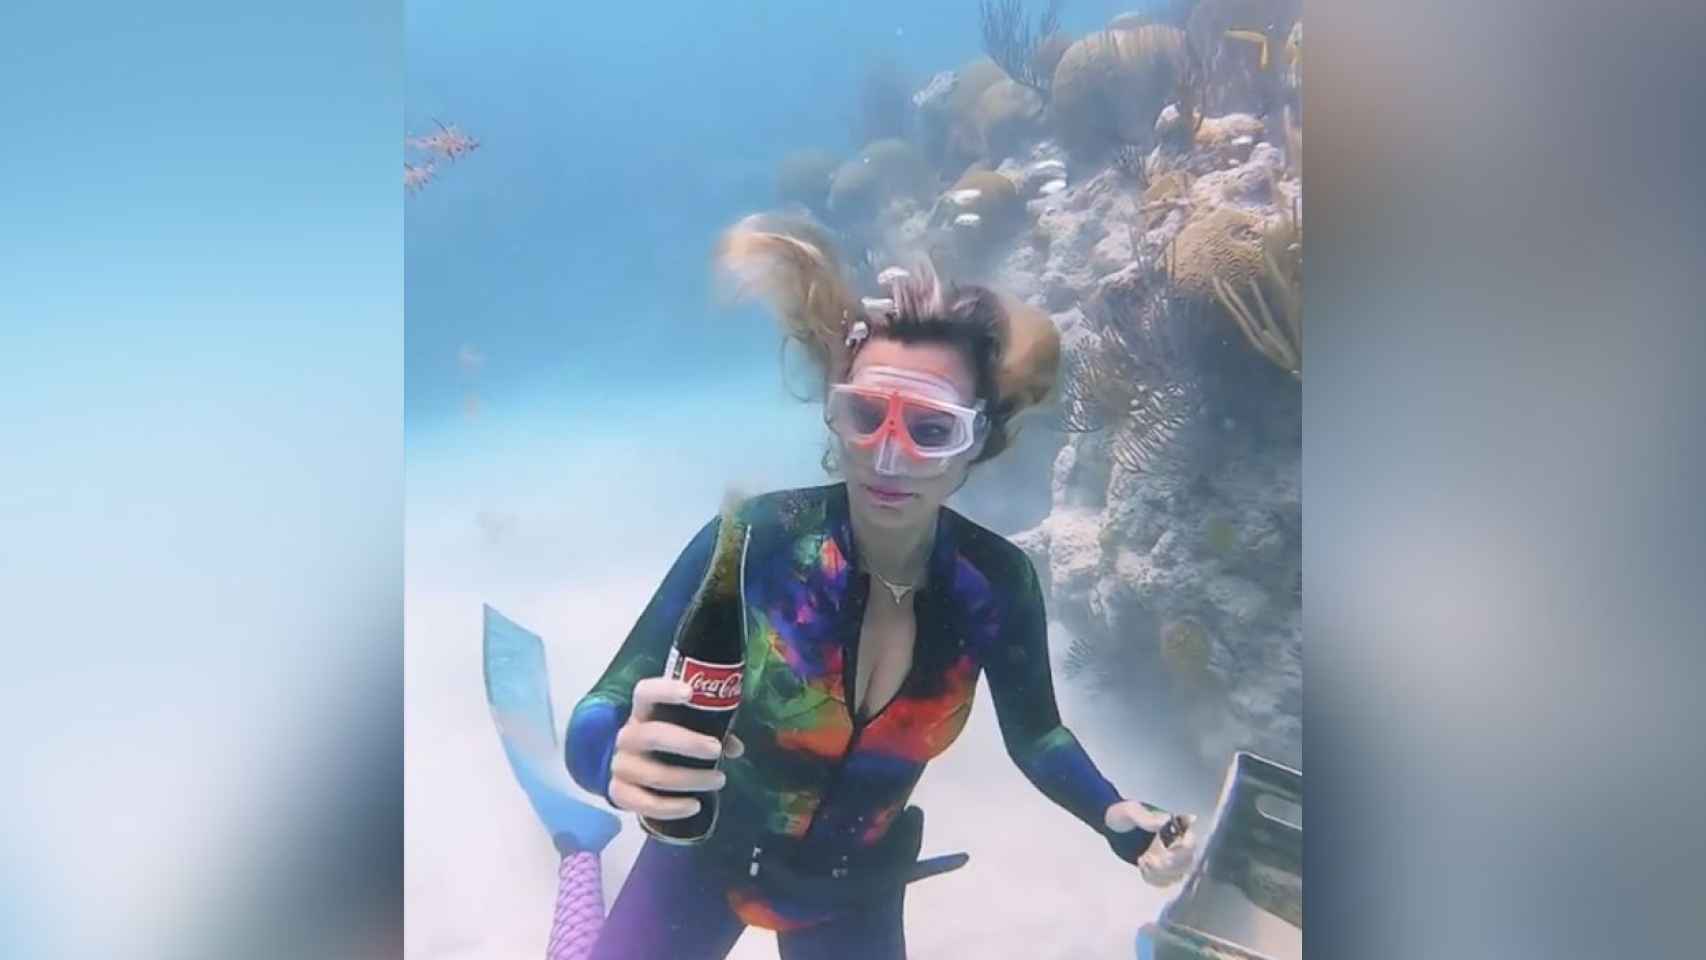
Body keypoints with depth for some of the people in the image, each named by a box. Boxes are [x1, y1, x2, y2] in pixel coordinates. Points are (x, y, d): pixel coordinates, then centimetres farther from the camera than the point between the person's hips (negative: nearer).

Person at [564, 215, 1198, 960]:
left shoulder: (997, 582, -21)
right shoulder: (753, 540, -29)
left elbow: (1035, 734, -3)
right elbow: (597, 718, -29)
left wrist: (1116, 816, -21)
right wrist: (620, 759, -51)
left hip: (855, 890, 2)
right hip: (706, 860, -2)